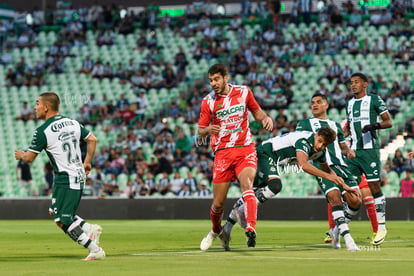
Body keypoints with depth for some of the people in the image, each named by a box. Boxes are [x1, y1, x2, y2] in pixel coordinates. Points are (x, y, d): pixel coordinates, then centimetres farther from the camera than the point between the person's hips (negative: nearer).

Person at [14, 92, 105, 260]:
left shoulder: (42, 131, -14)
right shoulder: (72, 123, 8)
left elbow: (29, 158, -9)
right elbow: (92, 140, 14)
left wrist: (21, 155, 14)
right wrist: (87, 162, 23)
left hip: (65, 180, -9)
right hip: (79, 176, 9)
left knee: (62, 221, -5)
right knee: (55, 212, 20)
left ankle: (95, 250, -8)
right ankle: (90, 229, 12)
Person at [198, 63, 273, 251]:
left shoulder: (243, 92, 3)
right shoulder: (208, 101, 0)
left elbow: (256, 112, 19)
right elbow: (200, 131, 3)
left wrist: (266, 118, -4)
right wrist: (208, 130, -21)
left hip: (245, 149, 0)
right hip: (222, 153, 0)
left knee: (246, 186, -28)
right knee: (218, 203, 3)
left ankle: (250, 230, -37)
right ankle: (216, 231, 33)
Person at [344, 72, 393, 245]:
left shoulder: (374, 100, 0)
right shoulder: (349, 104, 19)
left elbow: (389, 122, -1)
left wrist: (375, 125, -18)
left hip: (370, 149, -6)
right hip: (354, 151, 6)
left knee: (375, 187, -7)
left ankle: (381, 227, -2)